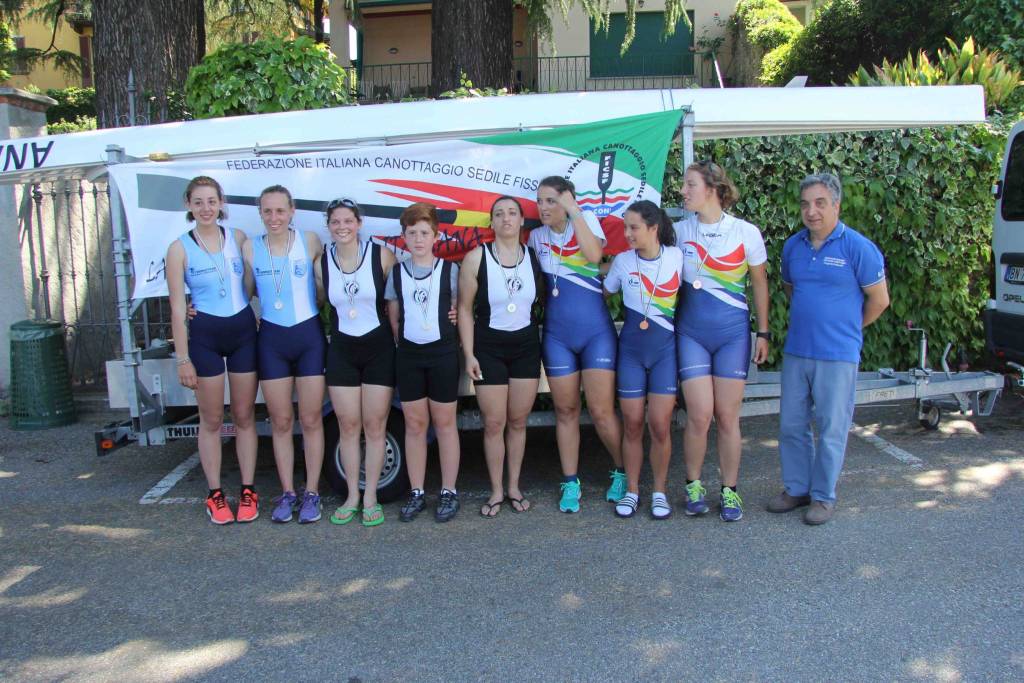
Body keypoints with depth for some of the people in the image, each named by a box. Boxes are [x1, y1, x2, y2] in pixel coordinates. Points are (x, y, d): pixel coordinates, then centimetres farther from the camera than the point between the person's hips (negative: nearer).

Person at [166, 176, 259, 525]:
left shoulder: (238, 238, 2)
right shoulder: (180, 248, -5)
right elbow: (177, 308, -5)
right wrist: (183, 358, -7)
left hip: (243, 330, 2)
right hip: (204, 335, -2)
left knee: (244, 415, 9)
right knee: (212, 419, 6)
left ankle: (248, 491, 19)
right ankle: (215, 495, 18)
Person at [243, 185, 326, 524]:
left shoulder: (310, 241, -5)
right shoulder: (250, 248, 0)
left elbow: (324, 289, 2)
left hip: (309, 334, -1)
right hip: (271, 338, 2)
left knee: (310, 419, 5)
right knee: (281, 421, 9)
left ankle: (312, 493, 17)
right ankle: (287, 492, 21)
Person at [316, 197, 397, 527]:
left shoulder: (382, 255, -8)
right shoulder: (322, 262, 0)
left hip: (379, 348, -2)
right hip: (341, 350, 2)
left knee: (374, 425, 3)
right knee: (348, 425, 6)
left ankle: (370, 497, 14)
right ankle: (352, 496, 18)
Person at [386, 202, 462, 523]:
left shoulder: (450, 270, -2)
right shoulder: (396, 272, 6)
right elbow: (392, 316, 10)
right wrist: (403, 341, 2)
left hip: (443, 352, -2)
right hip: (409, 354, 3)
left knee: (444, 423, 5)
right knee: (414, 424, 8)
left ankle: (449, 492, 15)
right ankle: (417, 492, 17)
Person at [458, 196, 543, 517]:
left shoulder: (534, 256, -1)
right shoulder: (476, 258, -10)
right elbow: (465, 309, -6)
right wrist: (469, 354, -8)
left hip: (526, 346, 3)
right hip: (488, 348, -2)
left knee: (518, 421, 10)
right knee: (494, 423, 3)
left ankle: (514, 487, 24)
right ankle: (496, 491, 18)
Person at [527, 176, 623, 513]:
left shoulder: (586, 220, -1)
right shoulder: (536, 236, 8)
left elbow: (593, 255, -21)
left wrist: (574, 210, -17)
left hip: (596, 333, -3)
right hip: (556, 336, 4)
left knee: (601, 412, -3)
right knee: (565, 411, 8)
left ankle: (623, 472, 19)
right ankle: (570, 484, 18)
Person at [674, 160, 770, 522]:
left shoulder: (746, 233, -5)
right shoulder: (680, 230, -1)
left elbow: (759, 284, 4)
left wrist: (763, 332, 5)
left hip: (733, 332, -1)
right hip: (691, 332, 1)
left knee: (727, 417, 3)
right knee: (699, 415, -5)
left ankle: (729, 490, 20)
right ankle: (693, 485, 17)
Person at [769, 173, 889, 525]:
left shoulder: (858, 247, -10)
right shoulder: (792, 246, 5)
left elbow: (879, 300, -2)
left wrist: (847, 328, 9)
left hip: (837, 354, -5)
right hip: (795, 351, 5)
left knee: (831, 429, 5)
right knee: (791, 425, 12)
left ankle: (823, 496, 18)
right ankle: (796, 488, 27)